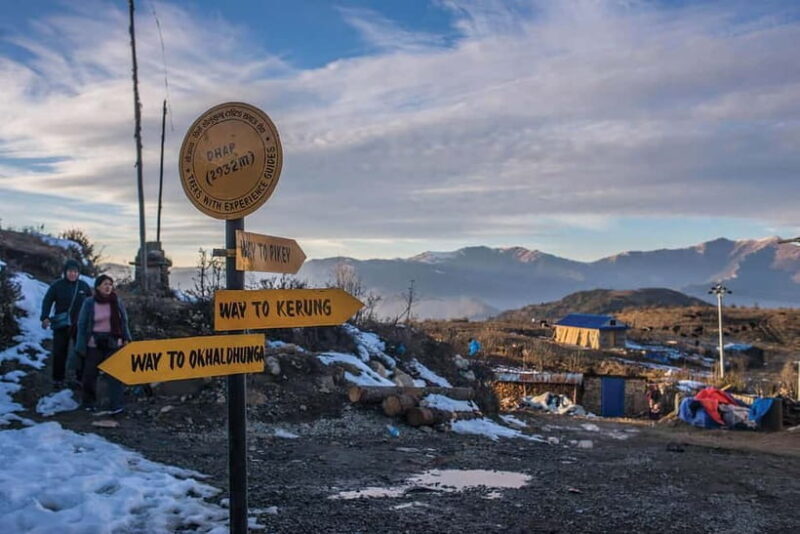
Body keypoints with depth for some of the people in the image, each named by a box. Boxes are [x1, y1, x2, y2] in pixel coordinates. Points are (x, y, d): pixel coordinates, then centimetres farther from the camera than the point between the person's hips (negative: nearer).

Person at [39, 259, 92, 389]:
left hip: (80, 325, 2)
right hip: (61, 324, -2)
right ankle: (58, 379, 15)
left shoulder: (84, 286, 2)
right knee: (59, 352, 3)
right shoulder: (57, 285, -5)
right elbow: (47, 301, -7)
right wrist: (45, 317, -19)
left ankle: (81, 378, 18)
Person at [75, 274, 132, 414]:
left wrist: (126, 338, 3)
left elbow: (124, 321, 10)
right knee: (90, 374, 9)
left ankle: (116, 406, -3)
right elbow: (82, 324, -2)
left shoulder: (117, 302, 2)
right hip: (94, 343, -1)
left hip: (113, 343, 1)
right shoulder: (89, 303, -4)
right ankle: (89, 403, 28)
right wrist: (81, 345, -5)